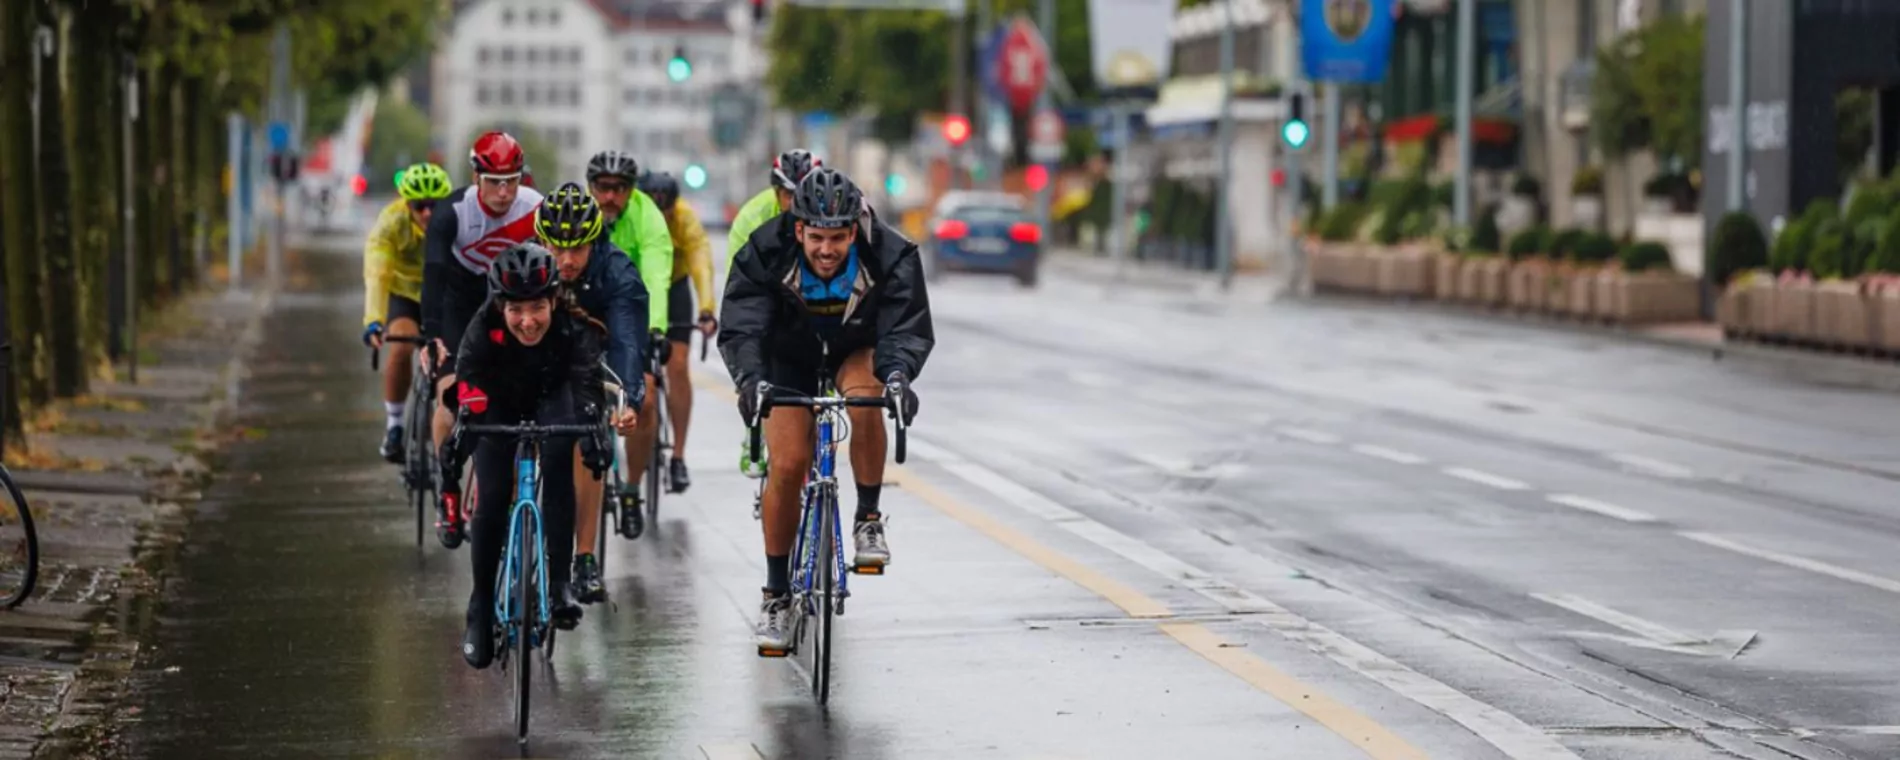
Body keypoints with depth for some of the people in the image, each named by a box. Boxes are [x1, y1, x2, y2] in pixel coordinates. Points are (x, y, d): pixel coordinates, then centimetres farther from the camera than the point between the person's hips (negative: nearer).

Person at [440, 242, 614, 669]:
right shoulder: (484, 329, -34)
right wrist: (459, 435, -64)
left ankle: (559, 582, -24)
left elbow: (587, 386, -45)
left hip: (551, 395, 0)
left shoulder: (574, 327, -34)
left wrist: (593, 430, -64)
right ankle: (481, 607, 4)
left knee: (558, 465, -29)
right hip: (500, 402, 0)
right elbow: (468, 393, -45)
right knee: (492, 501, -12)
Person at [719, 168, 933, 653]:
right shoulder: (765, 253, -29)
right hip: (791, 359, 0)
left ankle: (868, 520, -16)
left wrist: (897, 373, -55)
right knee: (788, 464, -13)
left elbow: (908, 327, -34)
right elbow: (739, 327, -36)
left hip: (856, 352, 0)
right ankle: (777, 595, 2)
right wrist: (750, 378, -55)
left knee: (865, 399, -35)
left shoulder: (890, 257, -29)